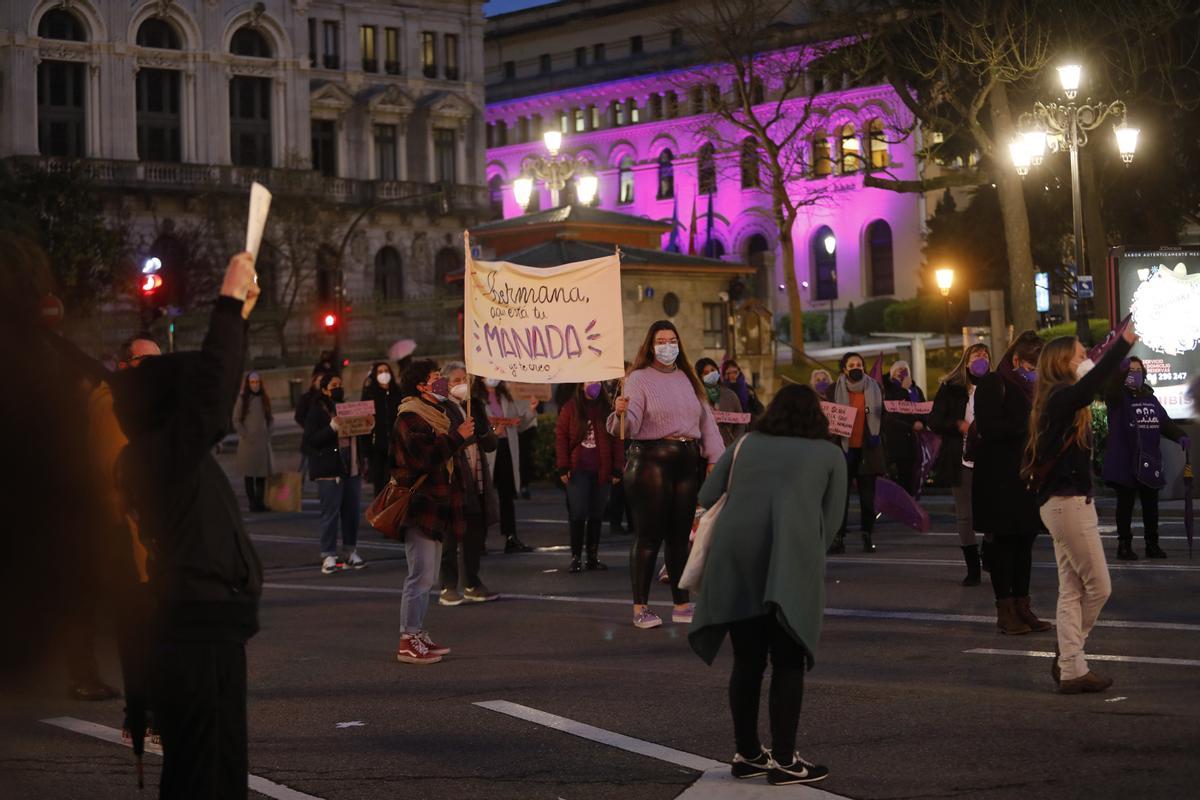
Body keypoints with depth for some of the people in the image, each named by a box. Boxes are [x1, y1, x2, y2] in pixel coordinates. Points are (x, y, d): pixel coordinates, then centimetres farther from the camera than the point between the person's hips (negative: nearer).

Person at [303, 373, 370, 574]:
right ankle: (328, 556, -4)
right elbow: (309, 439, -12)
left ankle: (351, 552, 16)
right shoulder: (317, 411, -3)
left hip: (352, 467, 6)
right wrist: (332, 427, -23)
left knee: (352, 511, 8)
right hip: (329, 469, -6)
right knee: (330, 513, -7)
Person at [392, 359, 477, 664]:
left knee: (426, 577, 14)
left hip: (434, 507, 11)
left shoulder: (433, 413, 21)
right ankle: (408, 642, -9)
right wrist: (458, 436, -21)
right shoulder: (410, 417, -13)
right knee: (421, 576, -11)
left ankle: (418, 634, 20)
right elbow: (425, 454, -26)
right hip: (420, 508, -11)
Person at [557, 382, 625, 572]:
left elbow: (617, 440, 5)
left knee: (596, 515, 7)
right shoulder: (570, 408, 1)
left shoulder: (607, 409, 7)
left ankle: (593, 557, 14)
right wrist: (563, 468, -7)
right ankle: (576, 557, 3)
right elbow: (561, 437, -1)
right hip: (578, 471, -2)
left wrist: (617, 469, -1)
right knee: (577, 515, -4)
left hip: (601, 471, 2)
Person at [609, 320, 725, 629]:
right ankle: (640, 608, -1)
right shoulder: (639, 379, -2)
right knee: (649, 536, -5)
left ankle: (681, 605, 16)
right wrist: (621, 413, -36)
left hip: (688, 462, 6)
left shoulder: (688, 379, 16)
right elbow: (630, 425, -13)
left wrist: (714, 458, 6)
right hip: (651, 461, -5)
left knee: (680, 536, 9)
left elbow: (706, 419, 15)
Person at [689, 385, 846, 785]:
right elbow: (830, 520, 14)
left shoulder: (745, 444, 25)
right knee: (788, 662, 3)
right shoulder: (830, 454, 20)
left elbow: (706, 497, 22)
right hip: (789, 556, -3)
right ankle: (784, 760, 2)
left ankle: (747, 754, 19)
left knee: (747, 660, 12)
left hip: (735, 556, 3)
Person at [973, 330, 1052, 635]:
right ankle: (1005, 610, 3)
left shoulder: (1032, 386, 15)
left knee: (1025, 541, 9)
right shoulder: (993, 384, -8)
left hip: (1027, 476, 7)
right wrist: (1028, 424, -22)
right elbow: (989, 428, -18)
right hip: (1000, 478, -7)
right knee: (1004, 541, -2)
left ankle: (1022, 607, 15)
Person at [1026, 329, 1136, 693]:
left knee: (1072, 590, 9)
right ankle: (1068, 661, 7)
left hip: (1066, 502, 10)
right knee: (1098, 586, -3)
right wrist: (1123, 345, -38)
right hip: (1068, 502, -10)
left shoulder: (1058, 400, 13)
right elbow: (1090, 385, -35)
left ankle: (1071, 670, 10)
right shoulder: (1062, 397, -16)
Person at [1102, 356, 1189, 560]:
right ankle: (1124, 545, 7)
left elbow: (1165, 422, 13)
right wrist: (1122, 372, -46)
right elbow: (1111, 390, -28)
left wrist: (1180, 436, -5)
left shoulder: (1150, 398, 14)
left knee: (1151, 505, 11)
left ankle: (1152, 544, 21)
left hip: (1149, 462, 5)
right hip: (1125, 463, -5)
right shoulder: (1119, 397, -4)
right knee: (1125, 504, 0)